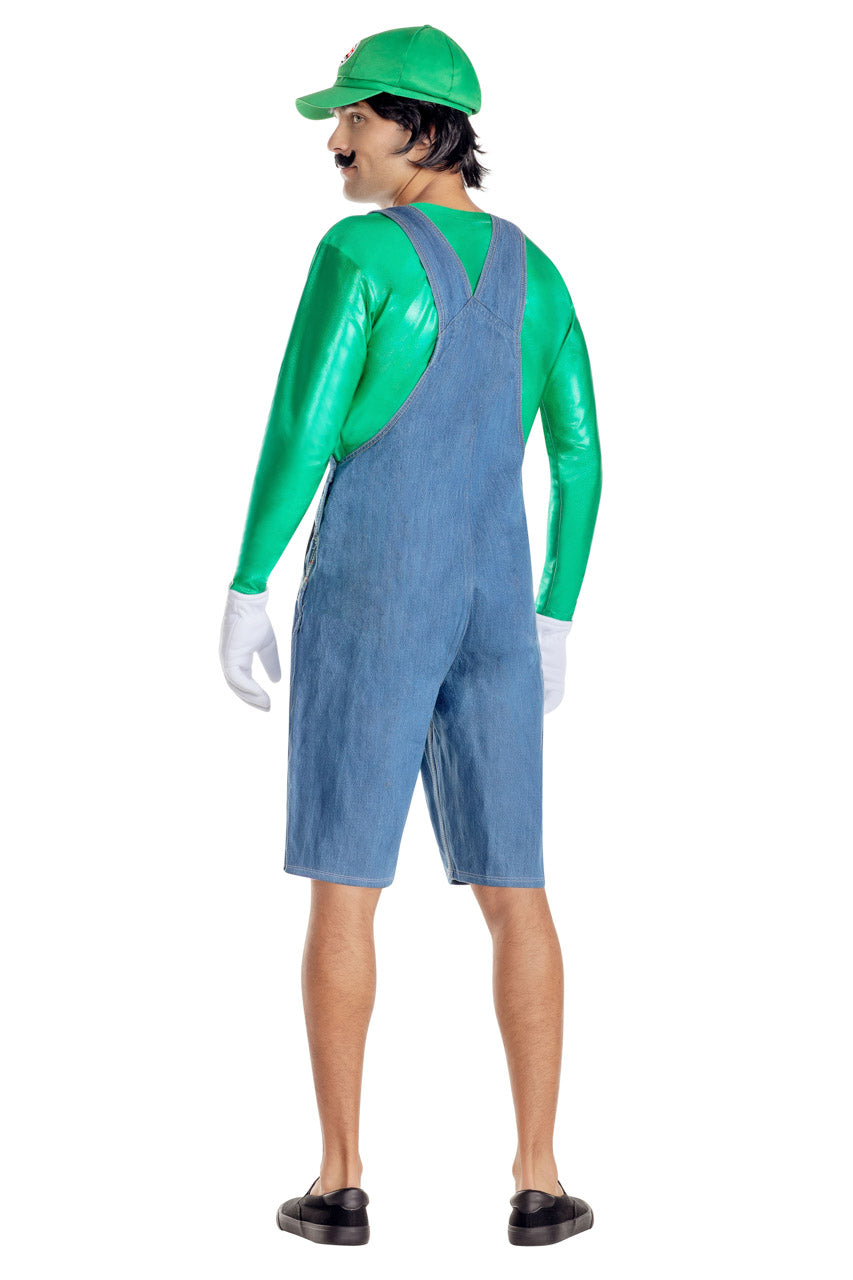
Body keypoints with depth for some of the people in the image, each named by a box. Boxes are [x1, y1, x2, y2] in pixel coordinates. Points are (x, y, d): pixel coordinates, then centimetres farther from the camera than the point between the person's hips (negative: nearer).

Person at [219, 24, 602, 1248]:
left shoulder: (359, 250, -8)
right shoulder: (534, 269, 12)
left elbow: (300, 431, -14)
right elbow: (579, 458, 12)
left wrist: (245, 589, -8)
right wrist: (554, 621, 18)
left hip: (372, 594, -5)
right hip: (493, 599, 5)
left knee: (343, 886, 3)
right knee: (515, 892, 8)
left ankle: (340, 1182, 6)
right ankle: (539, 1182, 7)